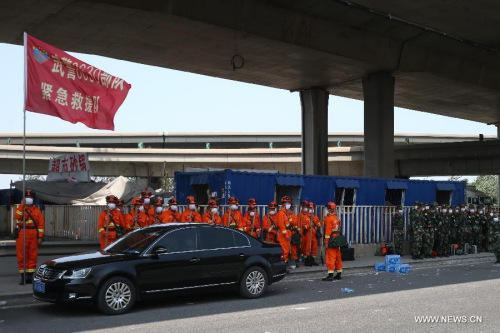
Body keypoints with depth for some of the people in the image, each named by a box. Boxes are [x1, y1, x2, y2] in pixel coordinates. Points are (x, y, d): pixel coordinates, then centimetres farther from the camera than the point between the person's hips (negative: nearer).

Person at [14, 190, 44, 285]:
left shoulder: (37, 211, 10)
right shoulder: (20, 208, 8)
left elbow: (41, 224, 4)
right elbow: (17, 216, -15)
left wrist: (40, 237, -5)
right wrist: (22, 205, -19)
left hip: (33, 236, 1)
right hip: (22, 235, -1)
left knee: (33, 256, 3)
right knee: (22, 256, -2)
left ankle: (30, 276, 10)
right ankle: (23, 276, 3)